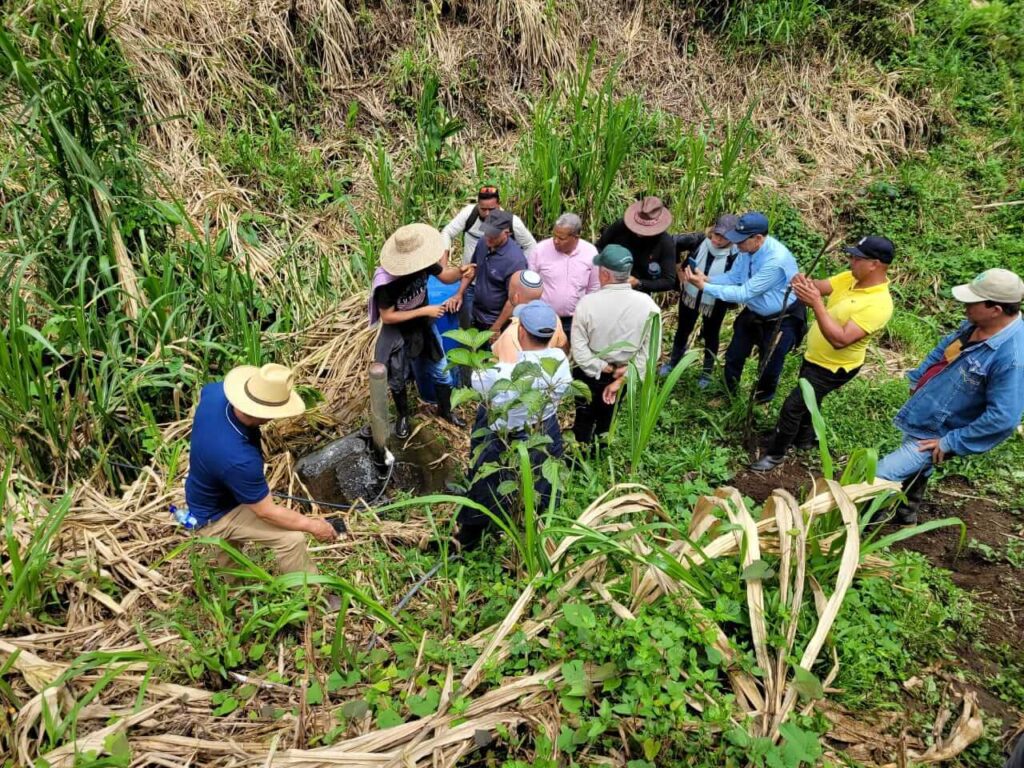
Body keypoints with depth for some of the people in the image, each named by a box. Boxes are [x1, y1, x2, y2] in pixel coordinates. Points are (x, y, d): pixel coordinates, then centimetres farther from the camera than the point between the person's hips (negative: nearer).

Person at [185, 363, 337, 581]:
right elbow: (267, 512, -31)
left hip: (206, 496, 9)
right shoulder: (238, 459, -44)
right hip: (214, 516, -8)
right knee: (291, 538, -19)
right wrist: (313, 526, -18)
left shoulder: (215, 392, -24)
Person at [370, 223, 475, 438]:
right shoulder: (387, 282, -36)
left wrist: (460, 271, -29)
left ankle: (445, 410, 43)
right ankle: (403, 416, 46)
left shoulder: (424, 263, -23)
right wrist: (425, 311, -29)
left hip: (424, 326, 4)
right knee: (397, 380, 18)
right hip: (398, 334, -4)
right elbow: (387, 317, -27)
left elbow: (445, 276, -5)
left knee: (442, 371, 17)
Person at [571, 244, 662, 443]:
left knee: (584, 416, 22)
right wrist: (622, 378, -17)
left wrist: (602, 368, -14)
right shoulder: (648, 305, -21)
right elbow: (650, 350, -18)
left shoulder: (587, 302, -25)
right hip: (624, 374, 2)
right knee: (606, 417, 27)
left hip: (590, 373, -2)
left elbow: (578, 347, -22)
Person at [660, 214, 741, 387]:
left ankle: (707, 372, 43)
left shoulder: (735, 256, -26)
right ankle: (673, 361, 50)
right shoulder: (699, 240, -20)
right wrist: (678, 268, -7)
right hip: (690, 296, 3)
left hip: (715, 304, -3)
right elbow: (673, 242, -8)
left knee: (710, 335, 19)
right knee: (683, 329, 24)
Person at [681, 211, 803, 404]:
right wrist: (707, 279, -23)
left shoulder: (776, 260, -38)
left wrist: (704, 287, -37)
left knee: (769, 366, 12)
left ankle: (762, 399, 41)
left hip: (781, 320, -7)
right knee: (734, 357, 16)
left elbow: (744, 293, -36)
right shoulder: (747, 249, -16)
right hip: (754, 313, 7)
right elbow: (733, 277, -4)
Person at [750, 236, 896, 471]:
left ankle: (775, 454, 14)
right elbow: (821, 286, -11)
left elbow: (840, 339, -38)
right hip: (815, 356, 9)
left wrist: (816, 304, -43)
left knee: (792, 406, -5)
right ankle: (804, 439, 51)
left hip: (832, 367, -9)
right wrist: (804, 284, -36)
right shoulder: (850, 278, -6)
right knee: (806, 400, 27)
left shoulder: (878, 304, -31)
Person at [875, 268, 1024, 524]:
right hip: (922, 417, 9)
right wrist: (918, 378, 15)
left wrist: (951, 443, -24)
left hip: (937, 434, -9)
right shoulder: (976, 324, -8)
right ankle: (904, 517, 54)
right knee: (913, 471, 29)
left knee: (878, 478, -12)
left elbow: (1003, 418, -31)